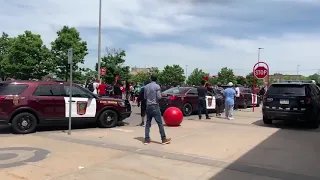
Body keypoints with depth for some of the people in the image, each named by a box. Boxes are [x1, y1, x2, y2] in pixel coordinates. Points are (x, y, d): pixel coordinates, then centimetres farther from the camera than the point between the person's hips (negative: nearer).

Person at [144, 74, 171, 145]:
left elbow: (145, 97, 13)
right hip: (155, 106, -5)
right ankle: (164, 139, 2)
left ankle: (147, 139, 11)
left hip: (148, 106, 6)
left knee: (148, 123, 10)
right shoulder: (157, 86, -8)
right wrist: (160, 95, 8)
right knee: (160, 123, -2)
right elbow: (159, 97, -12)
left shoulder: (146, 86, 8)